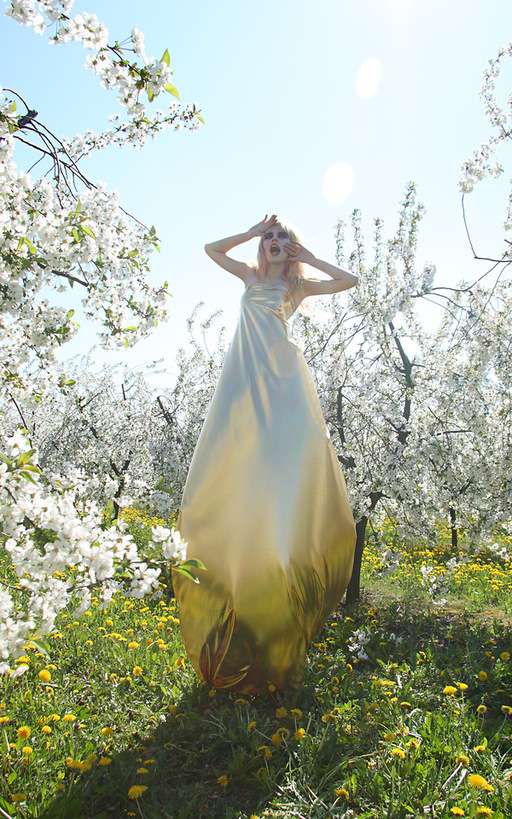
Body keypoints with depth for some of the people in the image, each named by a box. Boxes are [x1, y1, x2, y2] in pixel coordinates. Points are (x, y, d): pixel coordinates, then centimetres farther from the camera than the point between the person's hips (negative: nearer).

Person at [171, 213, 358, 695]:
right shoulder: (251, 277, 27)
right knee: (235, 449, -10)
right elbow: (211, 249, 30)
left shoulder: (299, 285, 18)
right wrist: (251, 231, 25)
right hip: (244, 370, 3)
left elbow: (349, 280, 9)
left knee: (293, 446, -18)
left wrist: (308, 257, 16)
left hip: (281, 368, -2)